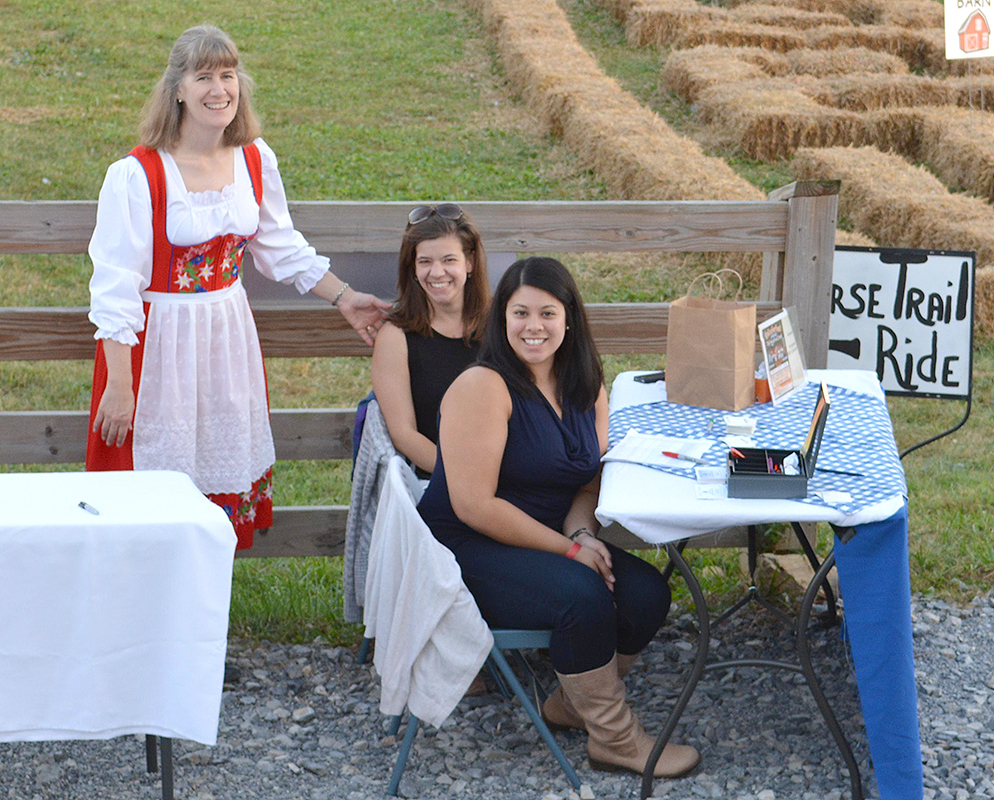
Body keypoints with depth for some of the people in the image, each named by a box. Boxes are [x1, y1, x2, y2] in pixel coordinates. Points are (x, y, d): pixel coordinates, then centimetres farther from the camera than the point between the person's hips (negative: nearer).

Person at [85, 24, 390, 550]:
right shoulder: (137, 175, -18)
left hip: (228, 334, 5)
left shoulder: (255, 160, 0)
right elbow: (115, 288, -16)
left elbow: (281, 247, 14)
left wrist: (344, 298, 10)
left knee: (225, 476, 12)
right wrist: (118, 384, -17)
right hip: (159, 340, -5)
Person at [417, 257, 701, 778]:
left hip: (550, 542, 7)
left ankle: (573, 701, 11)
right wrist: (568, 548, -20)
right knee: (584, 595, -29)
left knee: (647, 593, -13)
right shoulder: (483, 387, -17)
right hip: (467, 550, -7)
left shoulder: (586, 389, 6)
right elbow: (475, 505, -21)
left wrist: (582, 534, -13)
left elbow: (590, 482, 11)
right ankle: (614, 739, -9)